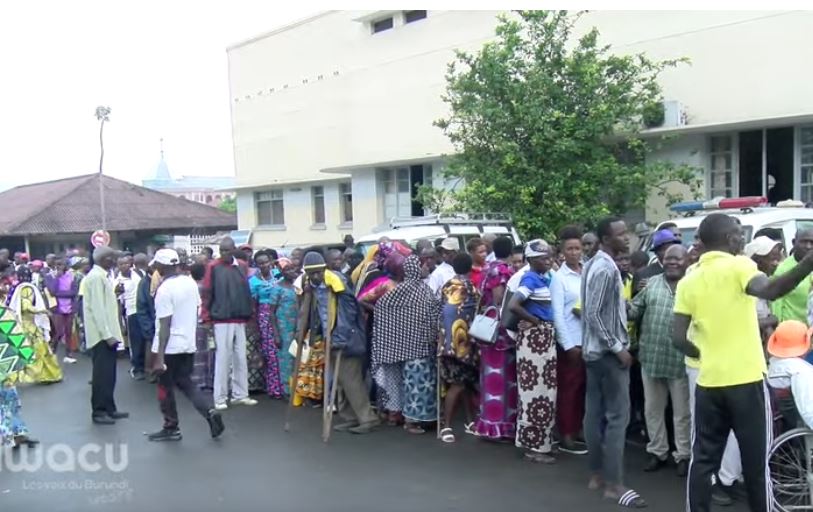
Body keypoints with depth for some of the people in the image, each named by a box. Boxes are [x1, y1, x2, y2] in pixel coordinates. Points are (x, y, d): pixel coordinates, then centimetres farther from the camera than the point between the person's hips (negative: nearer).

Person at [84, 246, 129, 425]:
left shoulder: (101, 276, 14)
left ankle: (109, 408, 21)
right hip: (102, 335, -9)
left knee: (108, 373, 13)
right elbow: (97, 308, -20)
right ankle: (99, 412, 4)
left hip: (107, 333, 9)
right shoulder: (96, 277, -16)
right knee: (102, 374, -3)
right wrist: (107, 334, -21)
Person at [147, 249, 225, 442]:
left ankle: (171, 428, 18)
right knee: (185, 382, 18)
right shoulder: (191, 282, 3)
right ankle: (209, 410, 0)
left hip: (169, 347, -7)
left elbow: (165, 326, -20)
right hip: (188, 343, 7)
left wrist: (159, 357, -18)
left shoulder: (165, 289, -18)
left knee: (165, 387, 8)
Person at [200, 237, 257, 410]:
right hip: (221, 320, -4)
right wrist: (206, 317, -6)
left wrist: (249, 315, 9)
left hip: (240, 320, 4)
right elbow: (207, 294, -3)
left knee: (241, 358, 9)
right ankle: (220, 398, 8)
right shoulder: (213, 267, -4)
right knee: (222, 358, 0)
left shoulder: (242, 267, 6)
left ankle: (240, 394, 19)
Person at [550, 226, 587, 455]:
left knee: (583, 388, 11)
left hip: (589, 339, 5)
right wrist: (569, 344, -12)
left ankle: (576, 432, 23)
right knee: (568, 388, 2)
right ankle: (566, 437, 10)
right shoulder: (559, 277, -6)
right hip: (570, 341, -5)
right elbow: (557, 314, -9)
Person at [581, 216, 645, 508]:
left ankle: (596, 474, 20)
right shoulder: (606, 269, -18)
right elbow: (594, 314, -23)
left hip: (594, 349, 10)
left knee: (595, 413, 12)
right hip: (608, 351, -10)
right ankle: (614, 484, -3)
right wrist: (618, 347, -19)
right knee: (617, 416, -7)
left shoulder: (594, 264, 13)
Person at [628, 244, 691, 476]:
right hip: (651, 357, 4)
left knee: (682, 412, 8)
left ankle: (683, 455, 22)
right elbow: (634, 310, 8)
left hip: (680, 360, -4)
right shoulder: (652, 283, 9)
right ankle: (657, 451, 28)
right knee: (652, 409, 14)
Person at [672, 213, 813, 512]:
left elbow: (679, 338, 1)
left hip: (709, 382, 4)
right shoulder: (738, 266, -7)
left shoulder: (689, 280, 6)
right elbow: (770, 290, -30)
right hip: (746, 380, -4)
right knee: (755, 463, 7)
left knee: (703, 460, 10)